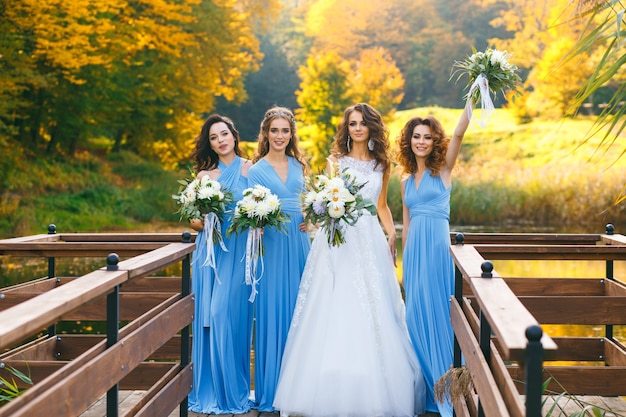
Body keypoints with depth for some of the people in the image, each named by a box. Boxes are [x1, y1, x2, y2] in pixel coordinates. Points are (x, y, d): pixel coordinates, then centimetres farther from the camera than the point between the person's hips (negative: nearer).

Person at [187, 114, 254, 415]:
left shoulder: (251, 169, 6)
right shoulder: (205, 175, 12)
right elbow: (193, 218, 11)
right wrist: (206, 224, -10)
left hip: (239, 252, -2)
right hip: (210, 251, 2)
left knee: (230, 316, -8)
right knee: (208, 318, 0)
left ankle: (233, 392, 4)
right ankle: (209, 392, 8)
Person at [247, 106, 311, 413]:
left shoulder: (297, 165, 12)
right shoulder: (257, 169, 0)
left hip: (299, 242, 4)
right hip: (272, 243, -4)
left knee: (298, 310, 6)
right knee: (272, 312, -3)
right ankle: (270, 392, 5)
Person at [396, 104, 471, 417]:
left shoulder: (443, 170, 2)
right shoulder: (406, 182, 15)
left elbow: (459, 132, -12)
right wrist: (404, 263, 16)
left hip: (437, 247, -5)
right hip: (413, 250, 5)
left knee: (438, 312, -4)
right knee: (417, 315, 7)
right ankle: (427, 388, 19)